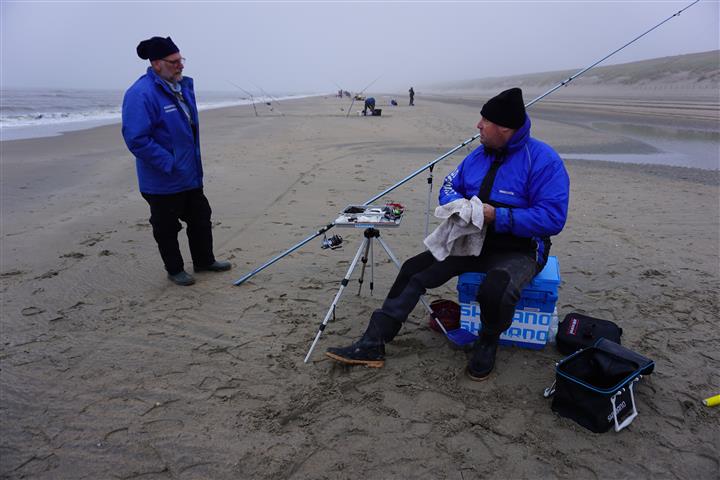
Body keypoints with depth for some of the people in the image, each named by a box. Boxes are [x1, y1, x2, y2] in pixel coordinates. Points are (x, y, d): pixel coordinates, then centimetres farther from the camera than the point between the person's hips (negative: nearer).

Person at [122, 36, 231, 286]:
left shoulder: (183, 85, 6)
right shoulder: (141, 94, -21)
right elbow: (136, 139, -25)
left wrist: (194, 163, 16)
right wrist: (169, 164, -23)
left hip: (191, 174, 8)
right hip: (163, 180, -8)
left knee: (201, 217, 18)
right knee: (167, 227, 9)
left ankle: (204, 260, 35)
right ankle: (175, 270, 25)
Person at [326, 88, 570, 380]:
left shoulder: (543, 160, -14)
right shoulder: (479, 155, 7)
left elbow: (553, 218, -21)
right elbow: (449, 187, 17)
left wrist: (498, 217, -27)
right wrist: (459, 205, -7)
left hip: (518, 251, -6)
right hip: (472, 242, 7)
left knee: (495, 292, -39)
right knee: (414, 270, -4)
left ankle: (487, 344, -3)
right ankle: (372, 345, -1)